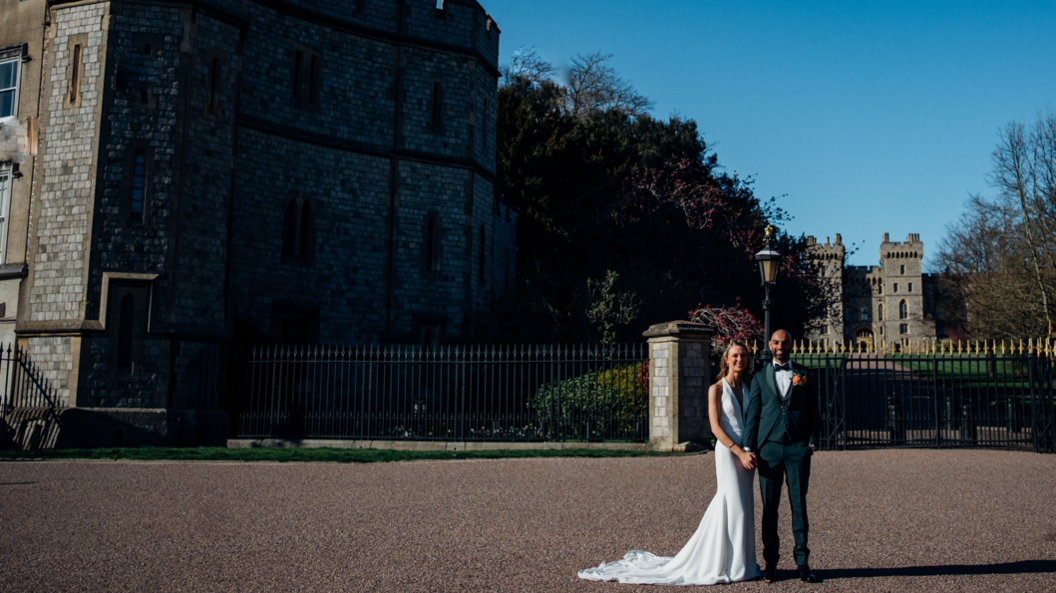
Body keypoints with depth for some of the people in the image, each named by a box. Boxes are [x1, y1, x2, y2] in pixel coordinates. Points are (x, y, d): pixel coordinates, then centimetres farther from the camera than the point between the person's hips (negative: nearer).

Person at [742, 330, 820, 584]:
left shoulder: (804, 375, 11)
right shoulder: (760, 377, 11)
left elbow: (813, 410, 9)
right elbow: (752, 414, 8)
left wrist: (812, 441, -1)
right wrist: (748, 448, 2)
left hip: (797, 447, 0)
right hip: (769, 447, 0)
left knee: (799, 504, 2)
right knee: (769, 506, 3)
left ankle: (802, 561, 10)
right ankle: (771, 562, 11)